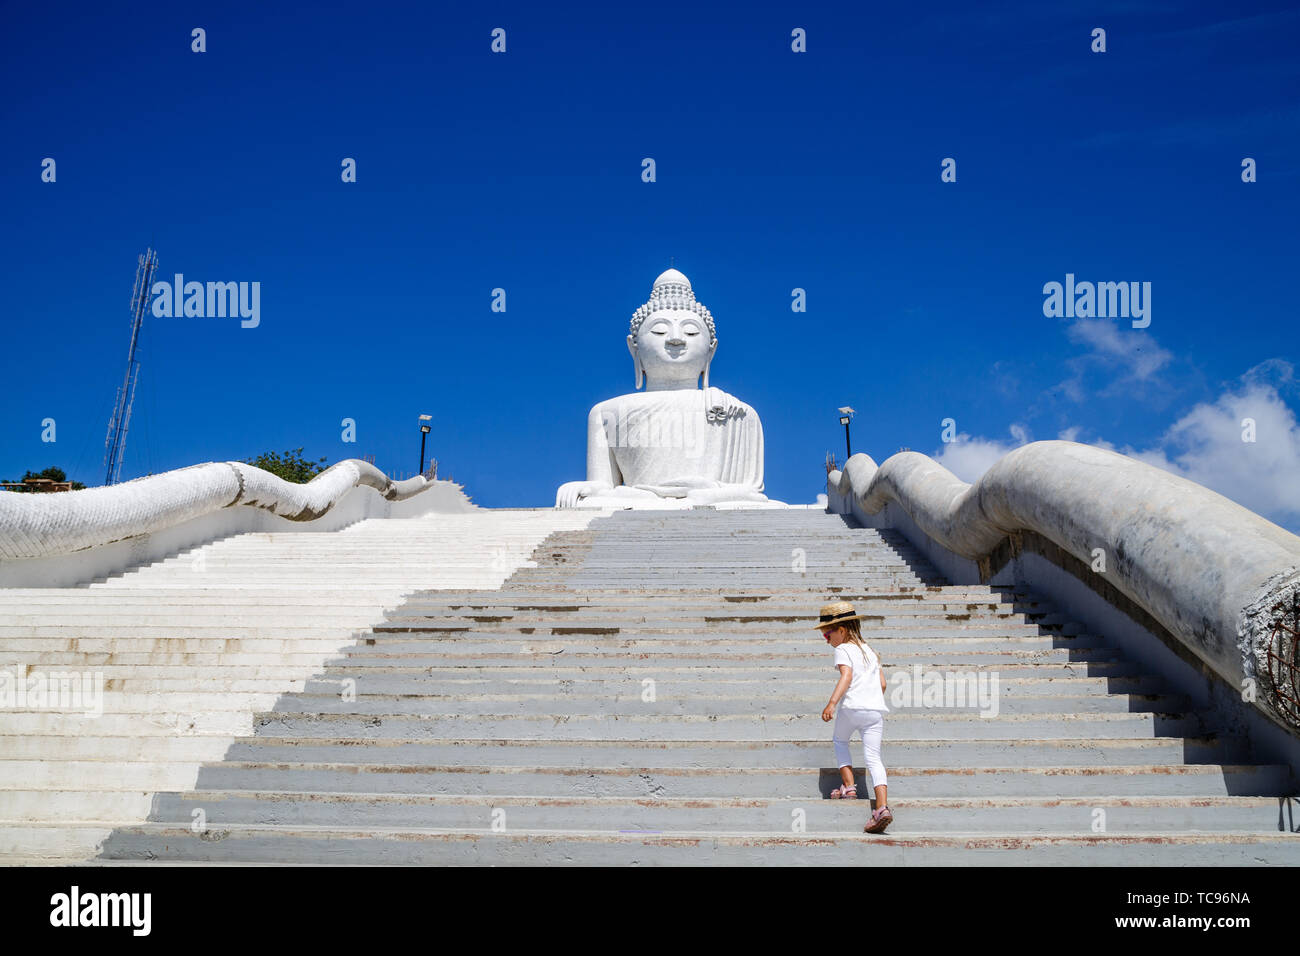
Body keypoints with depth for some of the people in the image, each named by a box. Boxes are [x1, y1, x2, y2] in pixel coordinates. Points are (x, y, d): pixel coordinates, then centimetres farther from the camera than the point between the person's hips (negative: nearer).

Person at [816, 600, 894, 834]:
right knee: (873, 758, 0)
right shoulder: (870, 650, 24)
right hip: (877, 709, 5)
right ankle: (882, 807, -17)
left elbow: (847, 676, -16)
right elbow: (882, 684, 23)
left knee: (839, 740, 24)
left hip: (852, 707, -5)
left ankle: (849, 786, 14)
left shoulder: (843, 650, 2)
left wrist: (832, 703, -25)